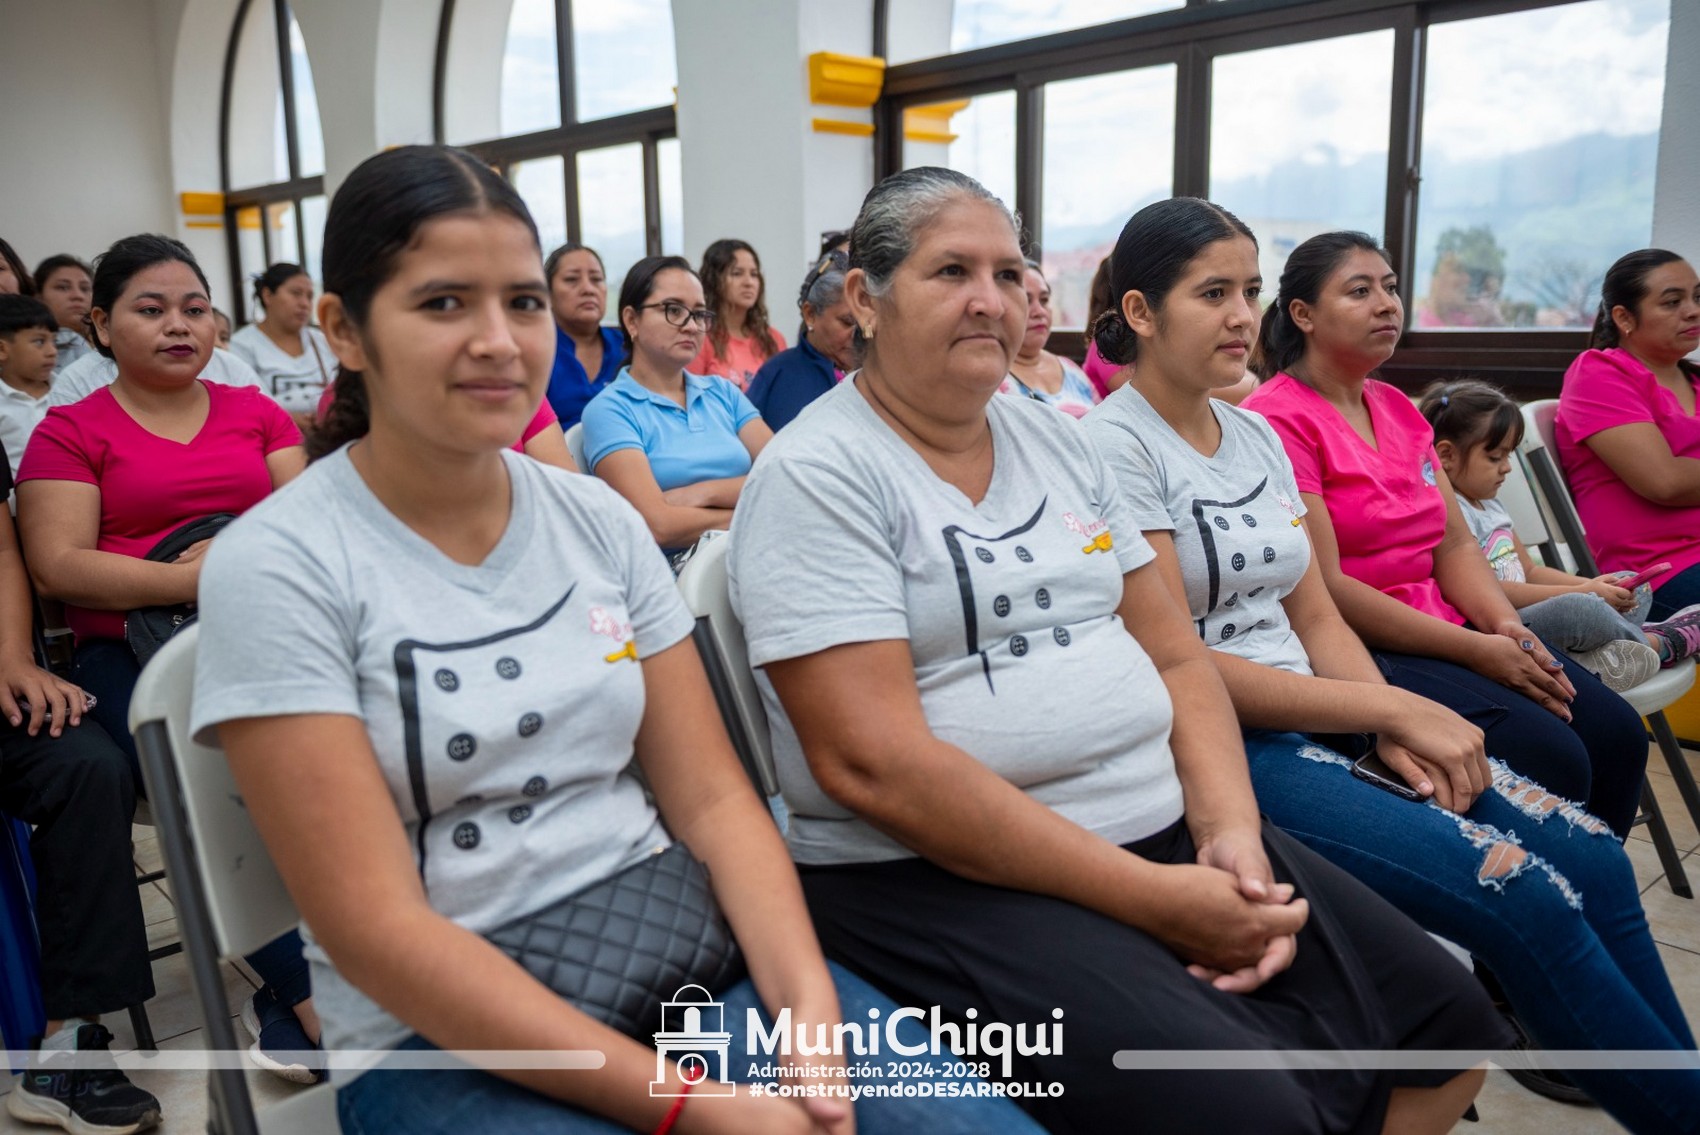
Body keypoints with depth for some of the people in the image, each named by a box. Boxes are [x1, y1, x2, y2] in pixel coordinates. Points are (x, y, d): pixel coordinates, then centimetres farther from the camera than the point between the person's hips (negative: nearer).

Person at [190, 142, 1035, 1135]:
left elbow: (712, 798, 3)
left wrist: (808, 1006, -15)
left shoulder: (602, 522, 4)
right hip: (444, 1039, -3)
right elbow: (375, 928, -14)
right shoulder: (276, 568, -9)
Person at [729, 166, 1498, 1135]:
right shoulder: (818, 475, -11)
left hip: (1163, 829, 7)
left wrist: (1229, 829, -8)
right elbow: (871, 762, -20)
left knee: (1447, 1021, 3)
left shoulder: (1057, 440, 12)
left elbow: (1177, 657, 12)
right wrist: (1153, 899, -20)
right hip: (940, 876, -7)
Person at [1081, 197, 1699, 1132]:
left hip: (1317, 724, 7)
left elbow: (1316, 616, 11)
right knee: (1526, 899, -17)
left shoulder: (1257, 436, 13)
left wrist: (1394, 726, -8)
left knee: (1594, 860, -5)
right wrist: (1393, 709, -13)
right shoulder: (1114, 445, -11)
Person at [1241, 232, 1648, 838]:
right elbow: (1324, 588, -18)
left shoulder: (1398, 409, 16)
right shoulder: (1278, 418, -12)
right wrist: (1476, 651, -16)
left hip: (1440, 626, 8)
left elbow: (1454, 545, 13)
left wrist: (1506, 626, -7)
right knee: (1550, 758, -20)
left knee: (1616, 731, -5)